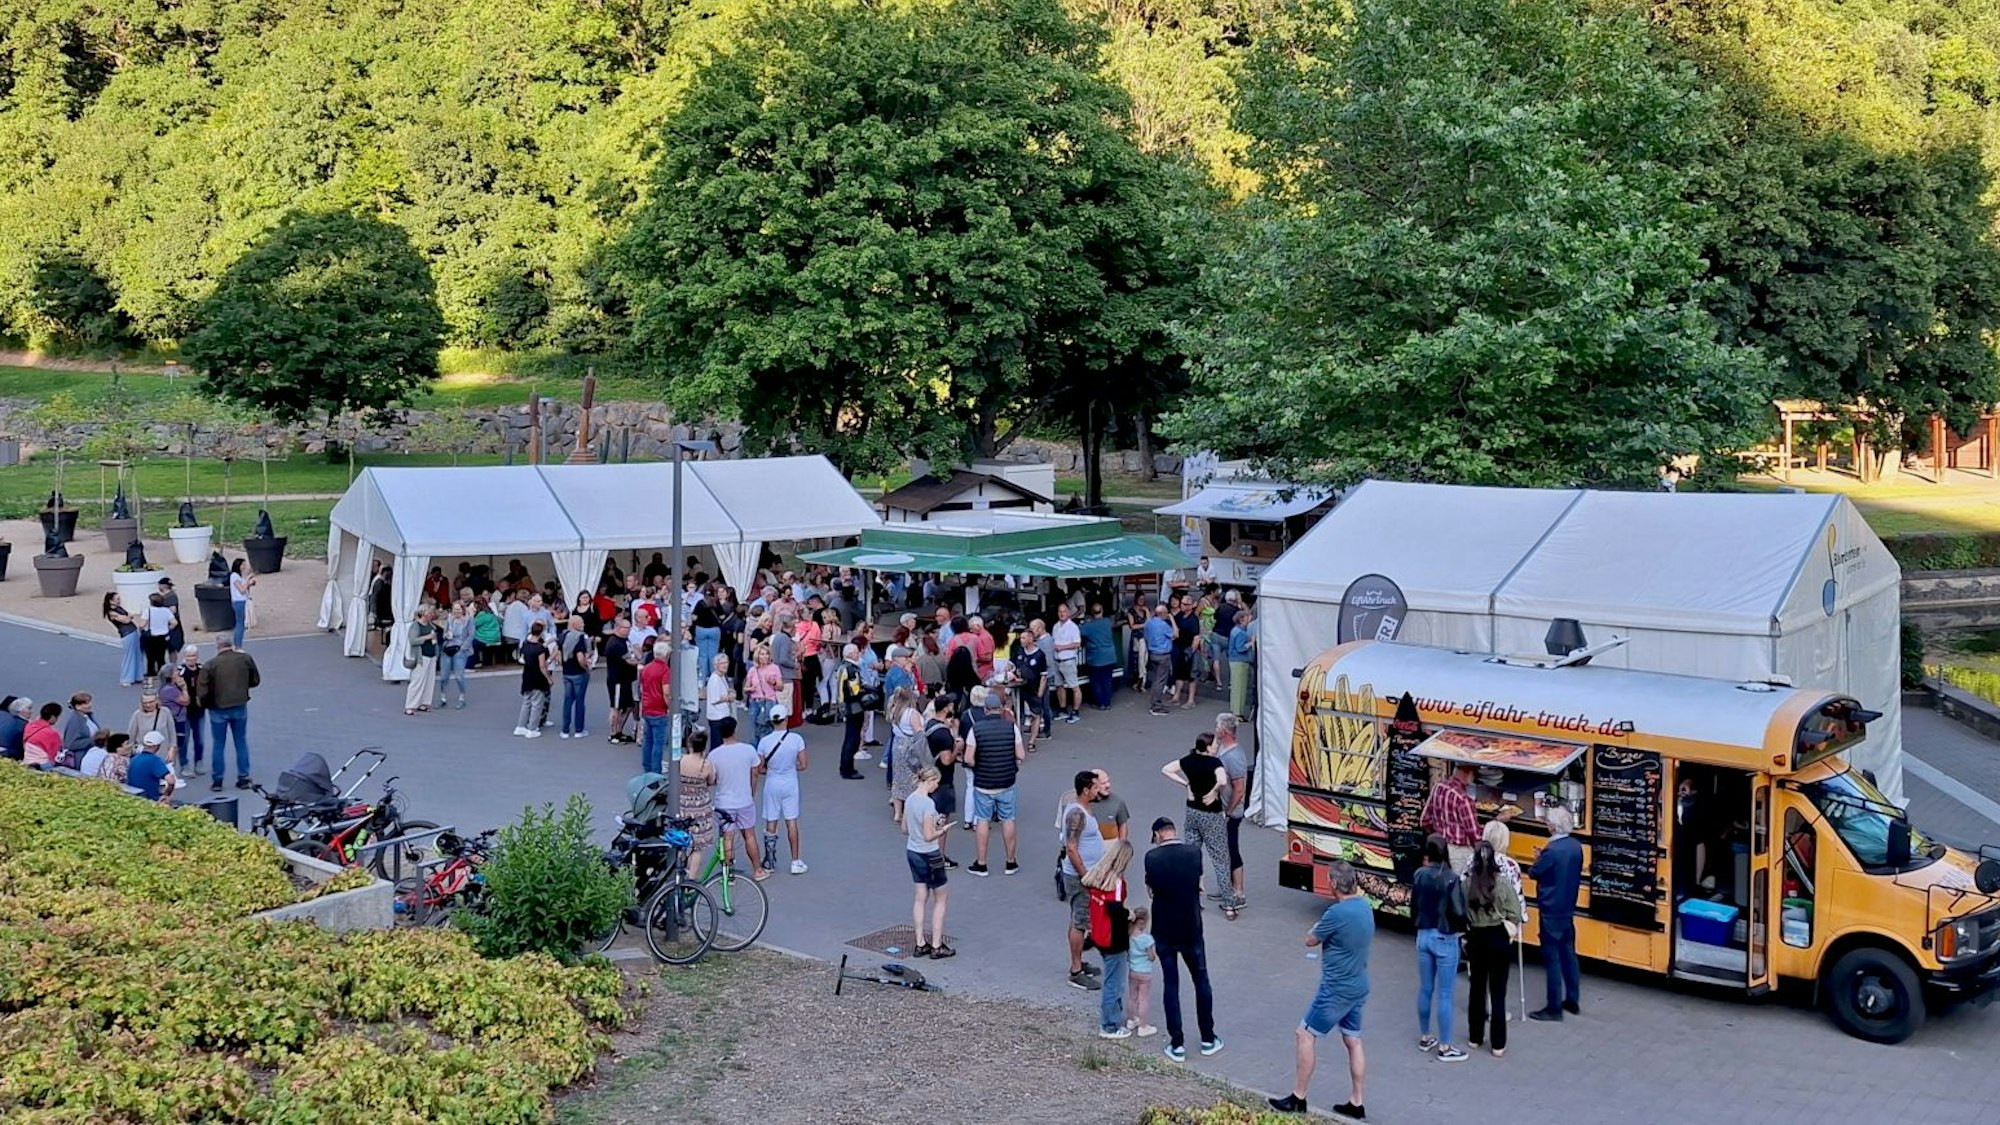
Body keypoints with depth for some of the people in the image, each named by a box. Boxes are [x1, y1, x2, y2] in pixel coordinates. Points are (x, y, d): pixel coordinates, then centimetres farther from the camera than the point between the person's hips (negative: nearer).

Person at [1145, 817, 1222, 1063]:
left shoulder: (1152, 858, -13)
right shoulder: (1194, 853, -9)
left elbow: (1151, 890, -1)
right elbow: (1197, 883, 6)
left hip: (1164, 932, -1)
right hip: (1191, 930, 1)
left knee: (1171, 985, 8)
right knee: (1201, 982, 15)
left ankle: (1177, 1045, 10)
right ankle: (1208, 1039, 22)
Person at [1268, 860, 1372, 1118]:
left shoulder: (1337, 913, -25)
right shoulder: (1365, 907, 1)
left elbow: (1310, 940, -10)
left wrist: (1318, 925, 6)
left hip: (1337, 990, -8)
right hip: (1358, 987, 8)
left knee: (1304, 1036, 3)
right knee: (1353, 1041, 15)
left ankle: (1297, 1099, 10)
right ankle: (1357, 1104, 20)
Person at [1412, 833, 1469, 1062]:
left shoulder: (1419, 875, -3)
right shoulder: (1450, 878, -20)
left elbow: (1414, 907, 5)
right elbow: (1458, 912, -20)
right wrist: (1461, 928, 1)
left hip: (1423, 936, 6)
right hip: (1445, 939, -6)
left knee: (1425, 990, 18)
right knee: (1444, 994, 3)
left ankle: (1425, 1038, 31)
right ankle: (1445, 1048, 9)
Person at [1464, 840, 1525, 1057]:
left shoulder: (1467, 883, -10)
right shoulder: (1503, 883, -14)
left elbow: (1461, 914, -6)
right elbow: (1515, 914, -10)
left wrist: (1465, 937, 9)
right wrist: (1510, 932, 8)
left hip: (1476, 938, 2)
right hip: (1499, 938, -2)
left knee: (1477, 988, 17)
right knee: (1498, 992, 5)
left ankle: (1475, 1037, 27)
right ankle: (1498, 1045, 9)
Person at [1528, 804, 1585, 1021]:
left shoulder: (1551, 850, -24)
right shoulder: (1576, 847, 2)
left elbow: (1533, 873, -11)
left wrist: (1538, 860, 9)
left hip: (1551, 911, -8)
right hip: (1568, 909, 8)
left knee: (1552, 958, -2)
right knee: (1568, 953, 18)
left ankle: (1554, 1009, 2)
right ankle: (1573, 1001, 27)